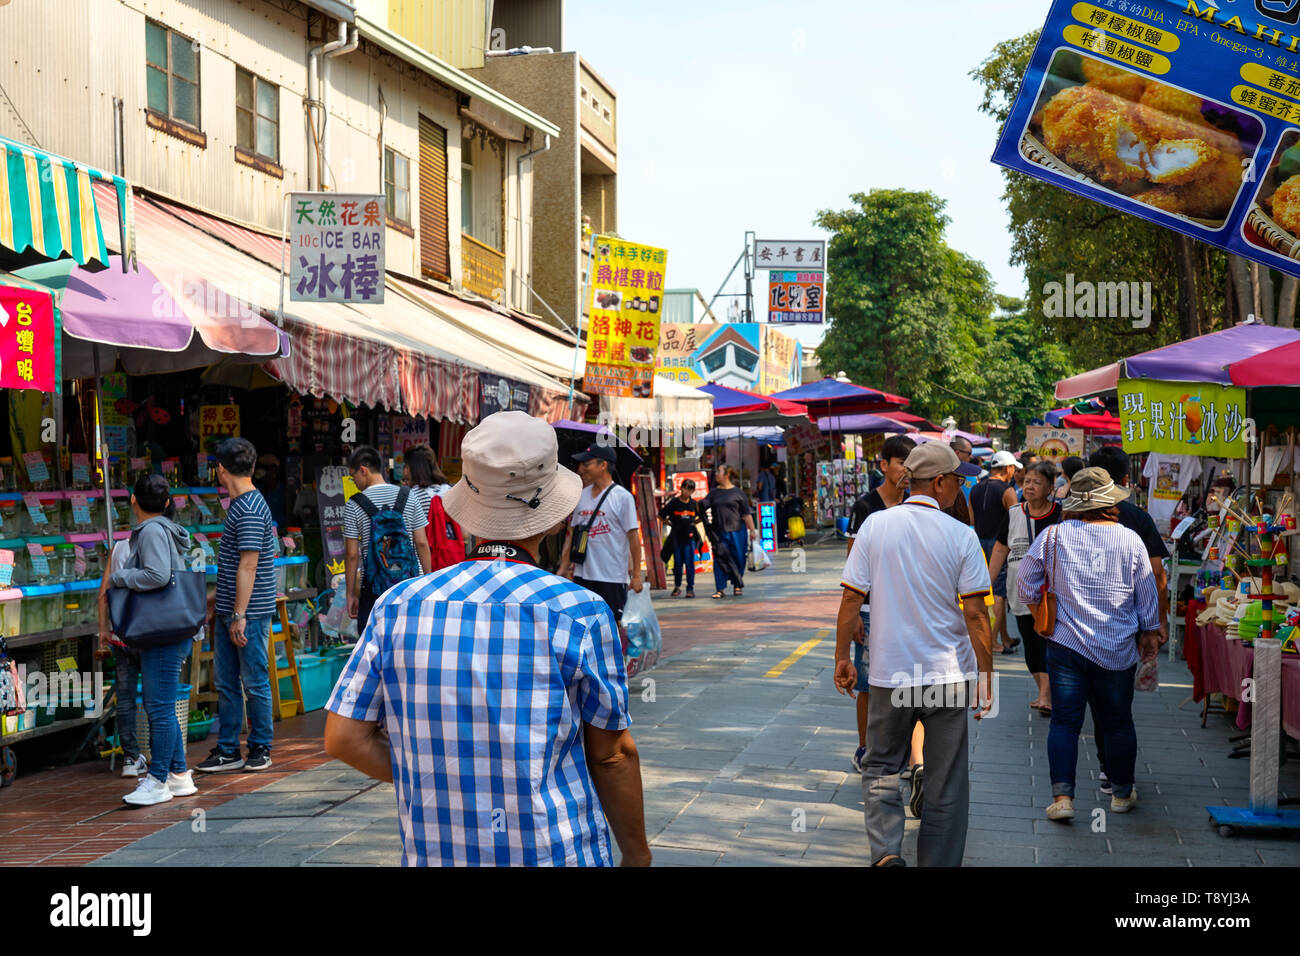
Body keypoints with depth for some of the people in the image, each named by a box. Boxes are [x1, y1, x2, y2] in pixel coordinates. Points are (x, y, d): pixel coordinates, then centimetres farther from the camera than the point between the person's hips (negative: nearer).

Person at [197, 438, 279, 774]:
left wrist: (240, 615, -22)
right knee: (225, 683, 10)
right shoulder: (238, 505, 15)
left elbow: (248, 566, -20)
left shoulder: (249, 510, -17)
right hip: (229, 610, 10)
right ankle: (228, 750, 16)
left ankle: (261, 749, 11)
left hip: (249, 612, -10)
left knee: (255, 682, 1)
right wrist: (219, 598, 28)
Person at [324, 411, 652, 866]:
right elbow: (611, 755, -4)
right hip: (554, 852, -3)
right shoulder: (578, 611, -10)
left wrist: (440, 779, 8)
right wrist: (637, 854, 9)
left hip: (431, 851, 3)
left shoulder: (398, 606, 0)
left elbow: (344, 738, -1)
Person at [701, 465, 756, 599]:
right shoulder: (714, 492, 11)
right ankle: (720, 589, 1)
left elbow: (746, 513, 2)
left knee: (738, 559, 4)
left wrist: (752, 530, 0)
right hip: (719, 532, 2)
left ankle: (738, 585, 21)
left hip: (737, 531, -2)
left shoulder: (737, 492, 2)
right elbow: (702, 505, 6)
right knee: (719, 559, -3)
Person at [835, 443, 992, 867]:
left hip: (889, 673, 1)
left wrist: (842, 657, 8)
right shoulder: (960, 535, -7)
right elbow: (975, 614, -8)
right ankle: (939, 861, 14)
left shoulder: (875, 526, -3)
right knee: (945, 781, 10)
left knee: (881, 767, 14)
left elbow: (851, 598, -3)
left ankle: (886, 851, -3)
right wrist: (987, 678, 0)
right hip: (947, 673, -1)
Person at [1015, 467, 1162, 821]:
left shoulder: (1053, 536, -5)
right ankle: (1122, 793, 26)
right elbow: (1147, 594, 6)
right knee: (1118, 722, 14)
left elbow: (1027, 585, 1)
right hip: (1118, 649, 1)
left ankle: (1062, 796, -6)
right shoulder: (1131, 540, -2)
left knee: (1064, 722, 2)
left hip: (1067, 644, -1)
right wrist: (1150, 632, 20)